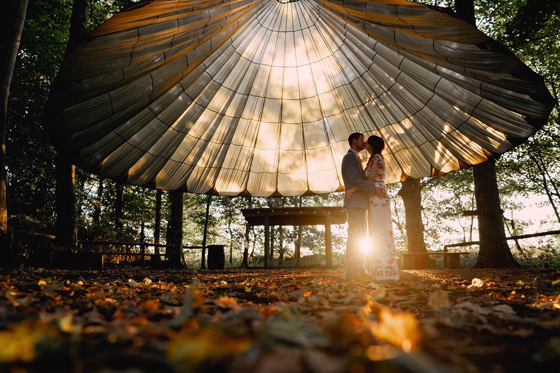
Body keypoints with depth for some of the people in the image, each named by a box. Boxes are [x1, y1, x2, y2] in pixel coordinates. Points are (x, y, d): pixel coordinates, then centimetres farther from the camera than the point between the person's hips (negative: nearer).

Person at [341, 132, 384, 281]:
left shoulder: (355, 158, 25)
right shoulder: (349, 157, -7)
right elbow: (355, 179, -19)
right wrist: (373, 189, -21)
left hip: (360, 203, 10)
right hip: (355, 203, -10)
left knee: (359, 237, 8)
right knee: (355, 237, -12)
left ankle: (358, 269, 11)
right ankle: (351, 271, -11)